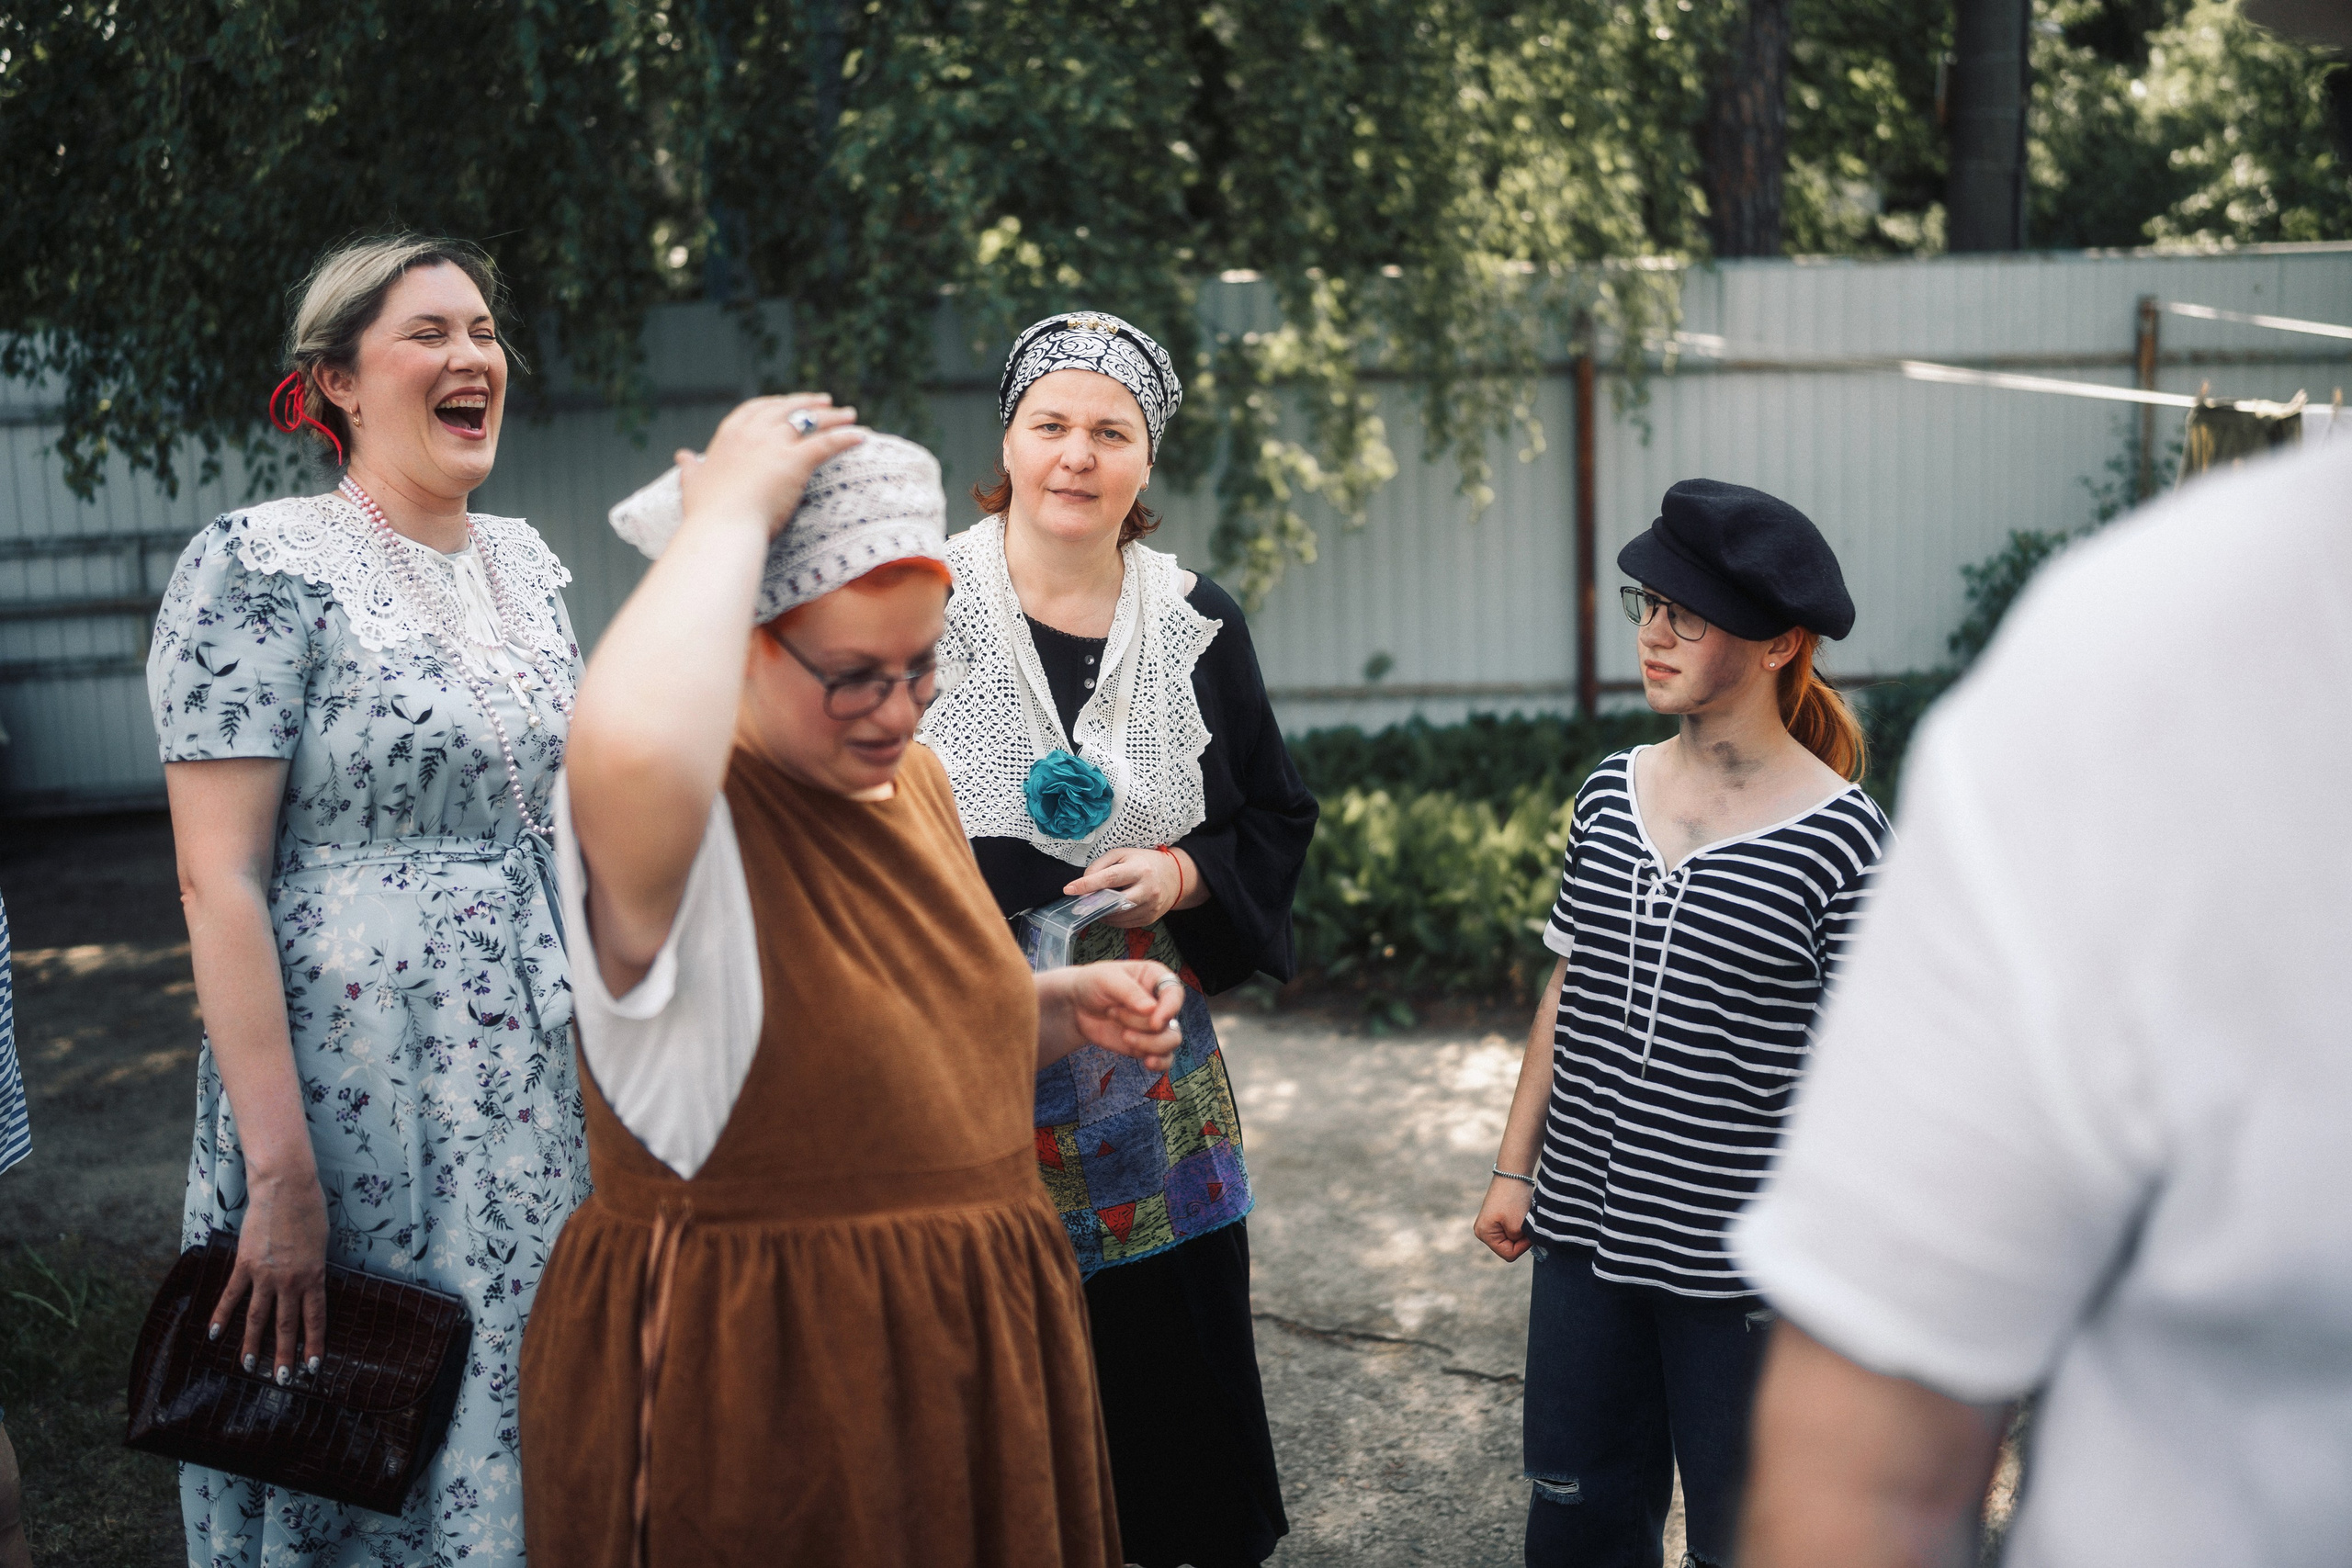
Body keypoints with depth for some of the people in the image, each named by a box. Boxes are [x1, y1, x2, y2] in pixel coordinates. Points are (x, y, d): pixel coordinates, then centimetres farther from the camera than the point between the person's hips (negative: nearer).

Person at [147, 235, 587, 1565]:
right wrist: (281, 1176, -20)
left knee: (522, 1435, 14)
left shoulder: (526, 563, 10)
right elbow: (219, 878, -15)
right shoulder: (262, 566, -10)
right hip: (359, 1088, -6)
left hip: (547, 1086, 6)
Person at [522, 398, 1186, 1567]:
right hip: (749, 1395, -7)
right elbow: (633, 752, -47)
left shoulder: (913, 781, 5)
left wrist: (1060, 1008, 2)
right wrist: (729, 511, -32)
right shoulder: (685, 818, -19)